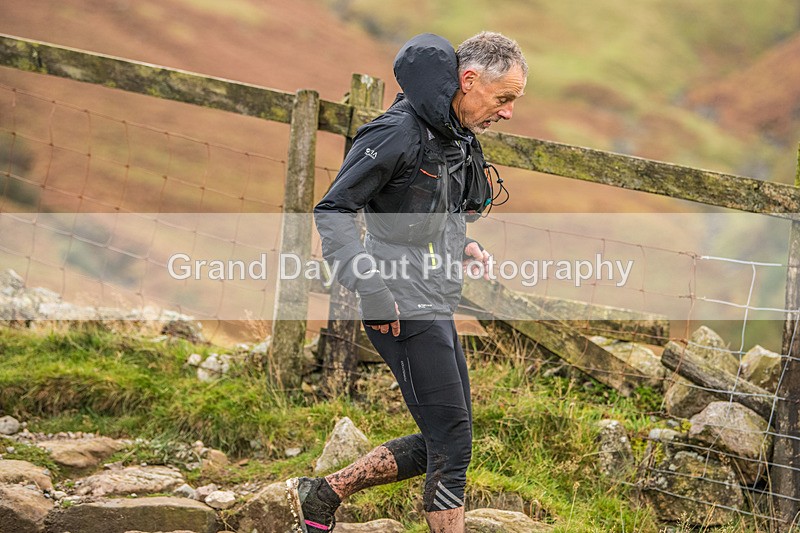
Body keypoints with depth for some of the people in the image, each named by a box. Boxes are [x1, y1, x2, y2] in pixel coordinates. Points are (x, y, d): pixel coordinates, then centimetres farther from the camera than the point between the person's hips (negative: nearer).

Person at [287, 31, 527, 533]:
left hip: (437, 308, 9)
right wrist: (371, 289, -21)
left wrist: (462, 247, 6)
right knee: (452, 444, -8)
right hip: (405, 309, -9)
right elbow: (333, 211, -14)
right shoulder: (400, 132, -15)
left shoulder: (460, 139, 13)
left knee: (442, 444, 12)